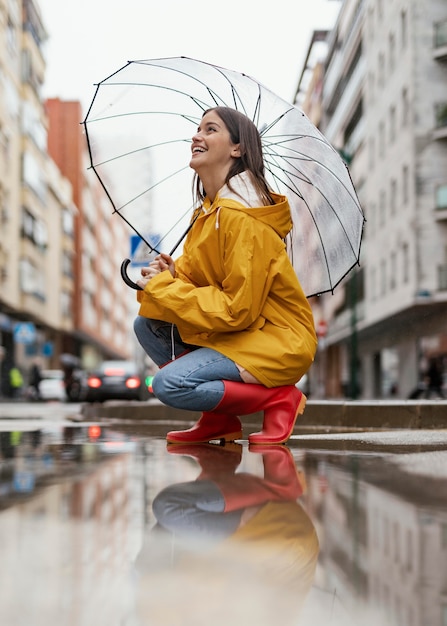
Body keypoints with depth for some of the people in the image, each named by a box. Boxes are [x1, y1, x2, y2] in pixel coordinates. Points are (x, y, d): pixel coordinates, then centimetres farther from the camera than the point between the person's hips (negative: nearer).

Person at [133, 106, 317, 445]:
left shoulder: (242, 219, -21)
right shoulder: (210, 209, 10)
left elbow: (237, 309, -23)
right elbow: (202, 279, 15)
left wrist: (163, 289, -16)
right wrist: (173, 276, -9)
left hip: (277, 340, -10)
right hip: (233, 329, 10)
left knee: (169, 385, -22)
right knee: (147, 325, 2)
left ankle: (278, 397, -5)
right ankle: (219, 419, 7)